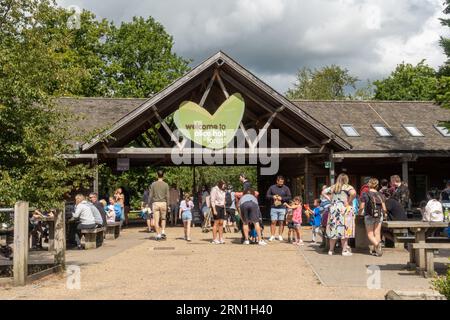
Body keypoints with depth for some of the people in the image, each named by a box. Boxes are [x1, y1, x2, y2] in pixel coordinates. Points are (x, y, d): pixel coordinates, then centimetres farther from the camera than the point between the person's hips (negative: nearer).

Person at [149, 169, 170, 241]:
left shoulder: (153, 184, 1)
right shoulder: (165, 185, -1)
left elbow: (151, 195, 1)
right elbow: (167, 196, -1)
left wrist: (151, 204, 8)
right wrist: (167, 205, 6)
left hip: (155, 203, 0)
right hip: (163, 203, 1)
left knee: (156, 220, 2)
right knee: (163, 218, 18)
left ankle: (158, 235, 0)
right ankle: (163, 232, 4)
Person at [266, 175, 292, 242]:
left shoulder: (286, 188, 7)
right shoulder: (272, 187, 10)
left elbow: (289, 197, 3)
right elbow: (267, 196, 12)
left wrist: (282, 198, -11)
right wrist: (272, 197, -8)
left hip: (282, 208, 0)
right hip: (273, 208, 0)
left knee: (281, 222, 1)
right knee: (273, 222, -2)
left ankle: (280, 236, 10)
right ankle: (272, 236, 3)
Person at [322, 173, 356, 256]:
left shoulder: (333, 187, 10)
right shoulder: (347, 187, -6)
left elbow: (323, 192, 16)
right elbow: (353, 193, -25)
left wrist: (330, 199, 12)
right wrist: (349, 201, -13)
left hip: (333, 210, 5)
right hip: (344, 210, -5)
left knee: (333, 230, 9)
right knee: (344, 230, 0)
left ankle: (331, 250, 14)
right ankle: (345, 250, 1)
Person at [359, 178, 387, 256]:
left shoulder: (365, 194, -8)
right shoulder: (380, 195, 1)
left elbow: (362, 207, -9)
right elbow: (384, 209, 0)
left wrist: (360, 212, 11)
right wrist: (383, 213, 21)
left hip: (369, 216, -3)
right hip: (379, 216, 3)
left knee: (370, 234, 4)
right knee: (377, 233, 9)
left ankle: (377, 244, -23)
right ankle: (375, 250, 8)